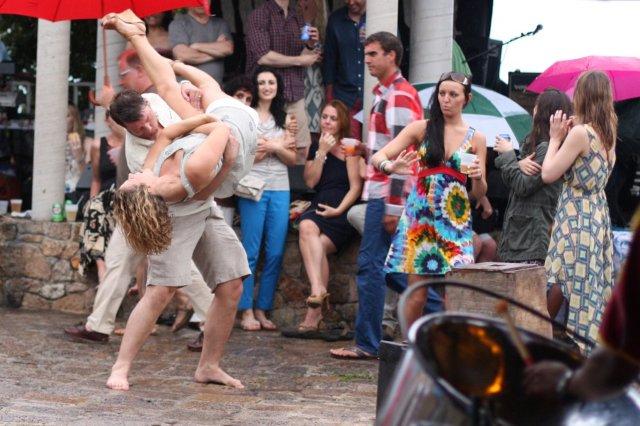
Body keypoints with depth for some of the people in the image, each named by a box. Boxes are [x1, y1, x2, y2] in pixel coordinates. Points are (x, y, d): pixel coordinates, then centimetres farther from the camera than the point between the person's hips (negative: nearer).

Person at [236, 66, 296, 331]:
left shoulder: (283, 119, 17)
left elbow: (292, 158, 10)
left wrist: (271, 146, -8)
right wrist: (279, 147, -3)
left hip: (280, 190, 4)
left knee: (275, 254, 0)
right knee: (250, 252, -5)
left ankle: (262, 310, 8)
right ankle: (246, 311, -1)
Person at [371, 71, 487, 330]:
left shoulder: (476, 139, 9)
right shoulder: (421, 129, 5)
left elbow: (479, 195, 11)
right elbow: (377, 157, -2)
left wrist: (478, 177, -12)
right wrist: (391, 167, -25)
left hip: (456, 221, 1)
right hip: (420, 218, -1)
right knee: (416, 295, -2)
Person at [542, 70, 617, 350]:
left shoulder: (580, 132, -16)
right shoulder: (608, 134, 9)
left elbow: (548, 175, -13)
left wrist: (555, 138, -2)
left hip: (576, 216, -9)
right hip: (599, 213, 9)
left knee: (560, 284, -3)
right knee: (592, 284, 11)